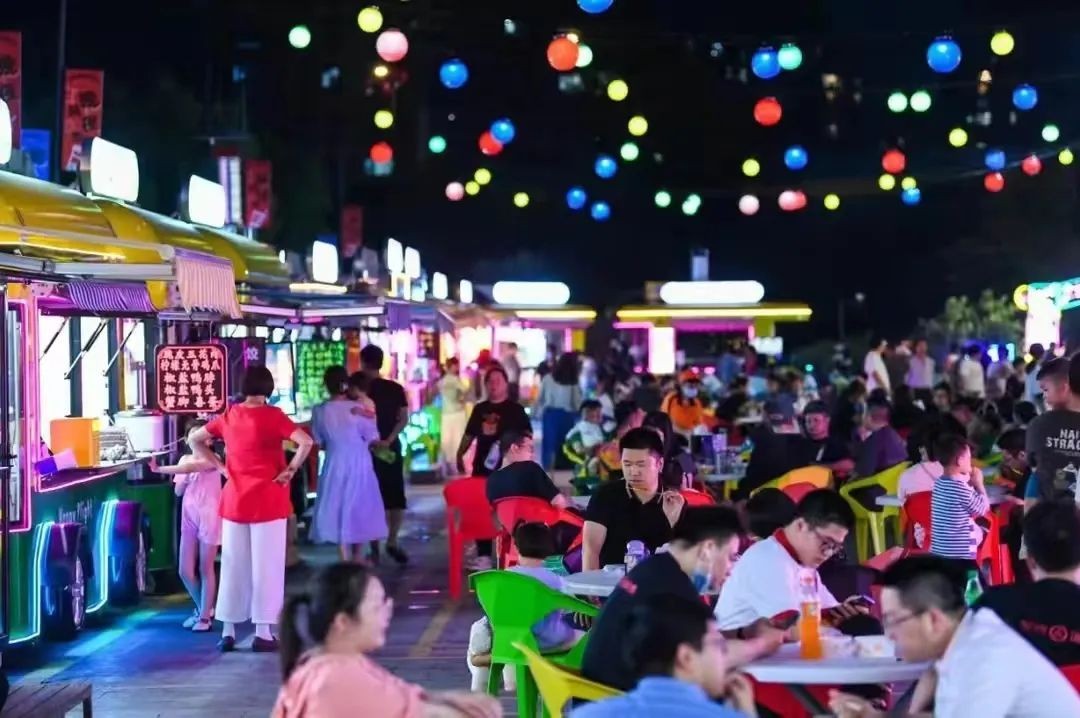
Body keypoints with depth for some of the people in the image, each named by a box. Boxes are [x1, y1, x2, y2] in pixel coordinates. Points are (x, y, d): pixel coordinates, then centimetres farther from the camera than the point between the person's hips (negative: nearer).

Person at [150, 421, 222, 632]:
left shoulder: (212, 459, -7)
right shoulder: (185, 459, 12)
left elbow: (191, 468, -25)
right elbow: (178, 491, 11)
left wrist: (161, 469, -28)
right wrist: (185, 479, -8)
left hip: (209, 518, -6)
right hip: (189, 518, 6)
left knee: (206, 569, -2)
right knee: (185, 571, 3)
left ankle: (205, 616, 4)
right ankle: (202, 608, 22)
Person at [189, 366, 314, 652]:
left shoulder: (229, 416, 5)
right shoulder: (272, 416, -9)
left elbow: (194, 439, 15)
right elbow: (305, 442, -21)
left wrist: (218, 465, 10)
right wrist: (290, 470, -11)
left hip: (235, 499, 4)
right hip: (267, 499, -4)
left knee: (233, 565, 10)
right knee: (265, 565, 1)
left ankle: (228, 631, 12)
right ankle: (263, 633, 2)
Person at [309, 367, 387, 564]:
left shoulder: (319, 411, -7)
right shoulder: (360, 408, -13)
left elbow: (319, 442, 3)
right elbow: (372, 439, -6)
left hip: (334, 464, 1)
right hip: (359, 464, -1)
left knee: (338, 508, 11)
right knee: (360, 508, 12)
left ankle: (345, 559, 10)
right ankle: (358, 558, 19)